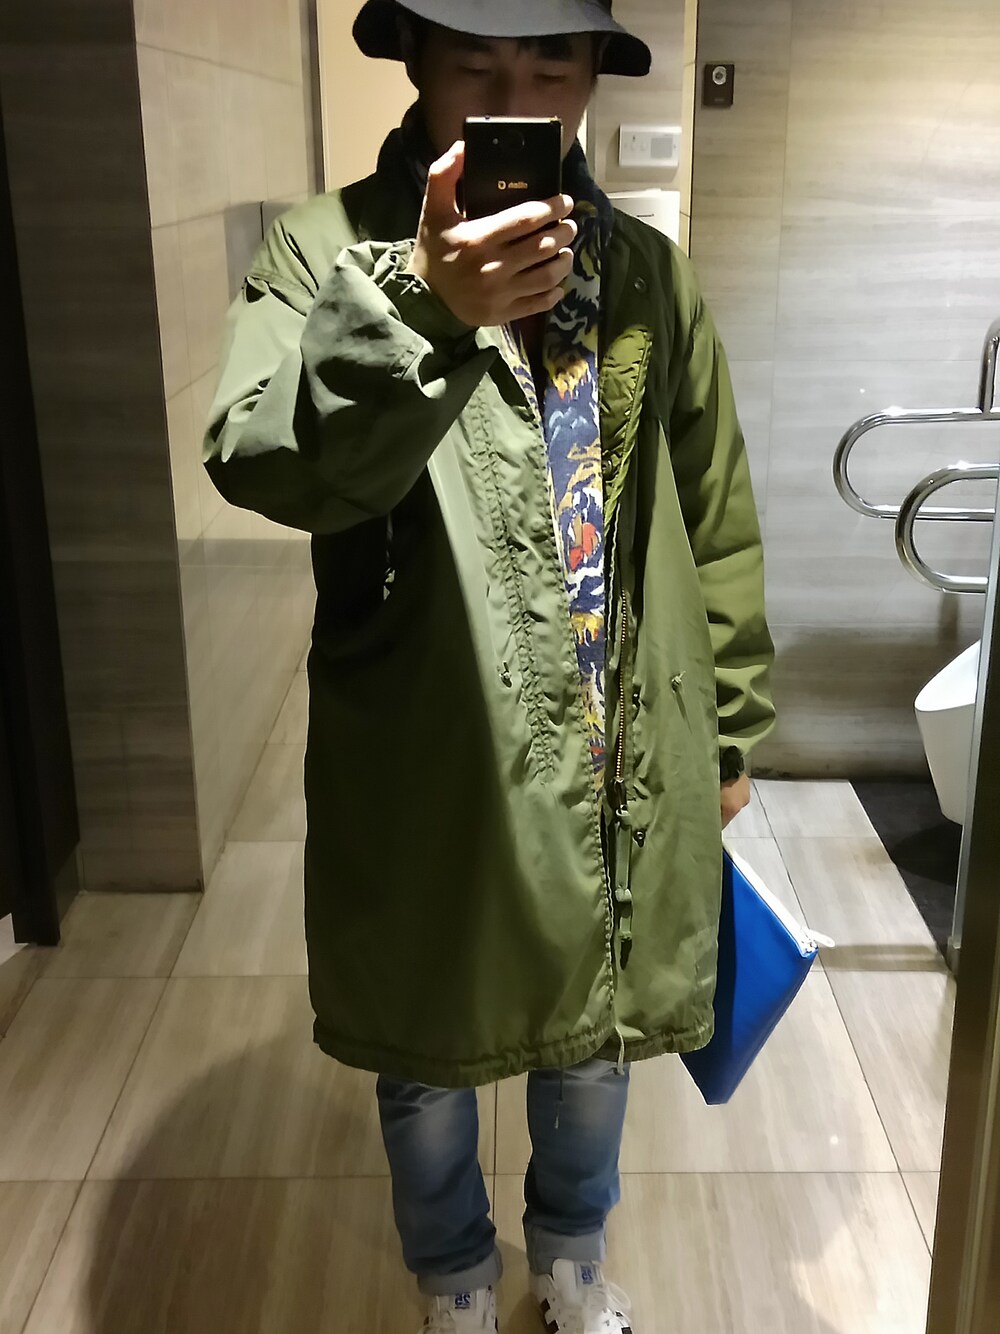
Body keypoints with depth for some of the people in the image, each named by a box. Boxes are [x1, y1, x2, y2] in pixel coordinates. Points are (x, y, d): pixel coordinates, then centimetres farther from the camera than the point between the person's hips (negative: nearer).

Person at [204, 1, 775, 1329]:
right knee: (428, 1059, 18)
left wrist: (728, 733, 10)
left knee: (596, 1036, 23)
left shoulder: (648, 274, 1)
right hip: (430, 773, -2)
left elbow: (718, 529, 7)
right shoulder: (331, 248, -9)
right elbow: (261, 462, -28)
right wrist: (421, 311, -44)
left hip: (626, 770, 3)